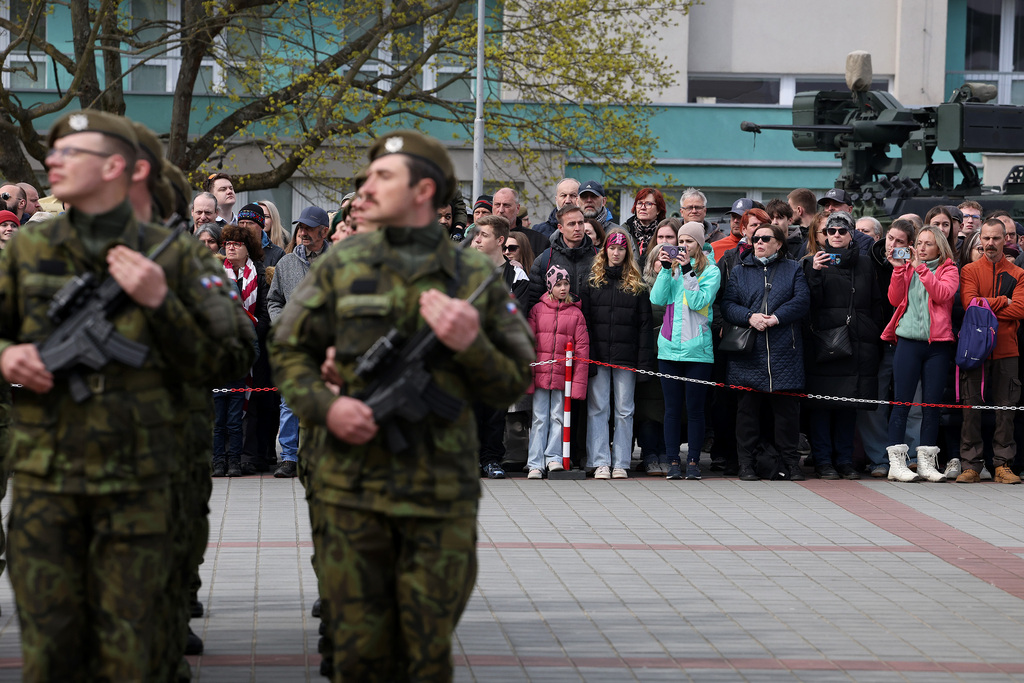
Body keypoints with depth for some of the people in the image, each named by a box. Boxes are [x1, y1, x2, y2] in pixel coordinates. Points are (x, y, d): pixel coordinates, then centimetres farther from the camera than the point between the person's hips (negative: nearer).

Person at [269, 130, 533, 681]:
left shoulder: (476, 277, 3)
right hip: (351, 487, 1)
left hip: (441, 492, -1)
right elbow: (288, 350, 11)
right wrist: (324, 406, -7)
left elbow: (513, 384, 5)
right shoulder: (342, 265, 6)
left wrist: (471, 344, -13)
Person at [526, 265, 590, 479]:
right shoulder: (537, 309, 5)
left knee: (558, 417, 3)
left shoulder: (575, 313, 5)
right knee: (539, 418, 1)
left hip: (563, 375, 0)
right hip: (540, 372, 0)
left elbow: (582, 348, 3)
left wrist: (579, 381, -4)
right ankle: (535, 463, 2)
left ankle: (553, 457, 12)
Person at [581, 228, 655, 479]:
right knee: (598, 409, 0)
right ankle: (600, 463, 3)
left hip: (626, 355, 0)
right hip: (598, 354, 0)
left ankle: (620, 463, 8)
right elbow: (584, 319, 3)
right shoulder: (593, 280, 7)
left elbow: (645, 322, 4)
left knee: (624, 410, 3)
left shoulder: (636, 284, 7)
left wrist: (645, 359, -5)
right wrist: (586, 355, -7)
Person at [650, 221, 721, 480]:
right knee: (672, 407, 4)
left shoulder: (711, 271, 2)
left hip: (697, 349, -3)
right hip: (669, 347, 3)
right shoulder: (673, 266, 13)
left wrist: (687, 271, -14)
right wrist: (666, 269, -7)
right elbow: (657, 299, 1)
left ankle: (693, 461, 7)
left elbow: (699, 302, -11)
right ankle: (673, 461, 7)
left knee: (695, 407, 0)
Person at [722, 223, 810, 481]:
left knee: (787, 407, 0)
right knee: (748, 407, 0)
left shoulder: (793, 269, 12)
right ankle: (746, 463, 6)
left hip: (784, 352, -1)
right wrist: (750, 317, -14)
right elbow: (728, 305, 4)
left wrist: (776, 318, -15)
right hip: (748, 353, 1)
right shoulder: (739, 271, 14)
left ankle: (791, 462, 9)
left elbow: (801, 300, -2)